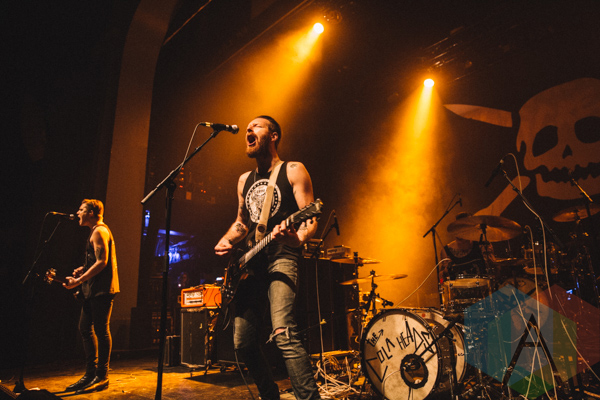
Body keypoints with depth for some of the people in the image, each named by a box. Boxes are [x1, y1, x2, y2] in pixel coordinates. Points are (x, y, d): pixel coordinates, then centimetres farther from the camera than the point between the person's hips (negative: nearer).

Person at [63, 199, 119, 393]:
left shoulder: (99, 231, -12)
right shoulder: (96, 231, 20)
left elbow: (102, 262, -20)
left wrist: (79, 280, -20)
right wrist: (84, 269, 12)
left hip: (102, 289, -11)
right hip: (93, 290, 11)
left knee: (101, 330, -4)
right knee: (85, 328, 13)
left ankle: (102, 377, 5)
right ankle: (91, 374, 22)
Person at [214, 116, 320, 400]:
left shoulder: (293, 171, 1)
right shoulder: (245, 180, 19)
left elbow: (309, 220, -6)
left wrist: (296, 238, -28)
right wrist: (226, 240, 7)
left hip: (281, 257, -6)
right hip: (250, 262, 7)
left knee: (282, 333, -26)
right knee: (243, 343, 7)